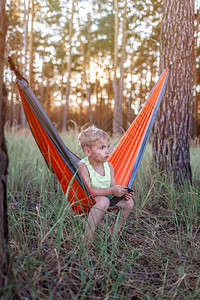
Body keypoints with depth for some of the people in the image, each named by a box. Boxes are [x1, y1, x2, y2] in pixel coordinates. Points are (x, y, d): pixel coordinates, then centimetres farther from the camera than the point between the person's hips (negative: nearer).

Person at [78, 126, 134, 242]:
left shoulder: (109, 166, -1)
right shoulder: (83, 166, -21)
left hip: (107, 197, 7)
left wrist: (123, 192, -22)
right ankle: (88, 236, -28)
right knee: (103, 201, -37)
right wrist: (111, 191, -36)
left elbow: (113, 186, 2)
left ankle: (114, 231, 13)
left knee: (129, 202, -6)